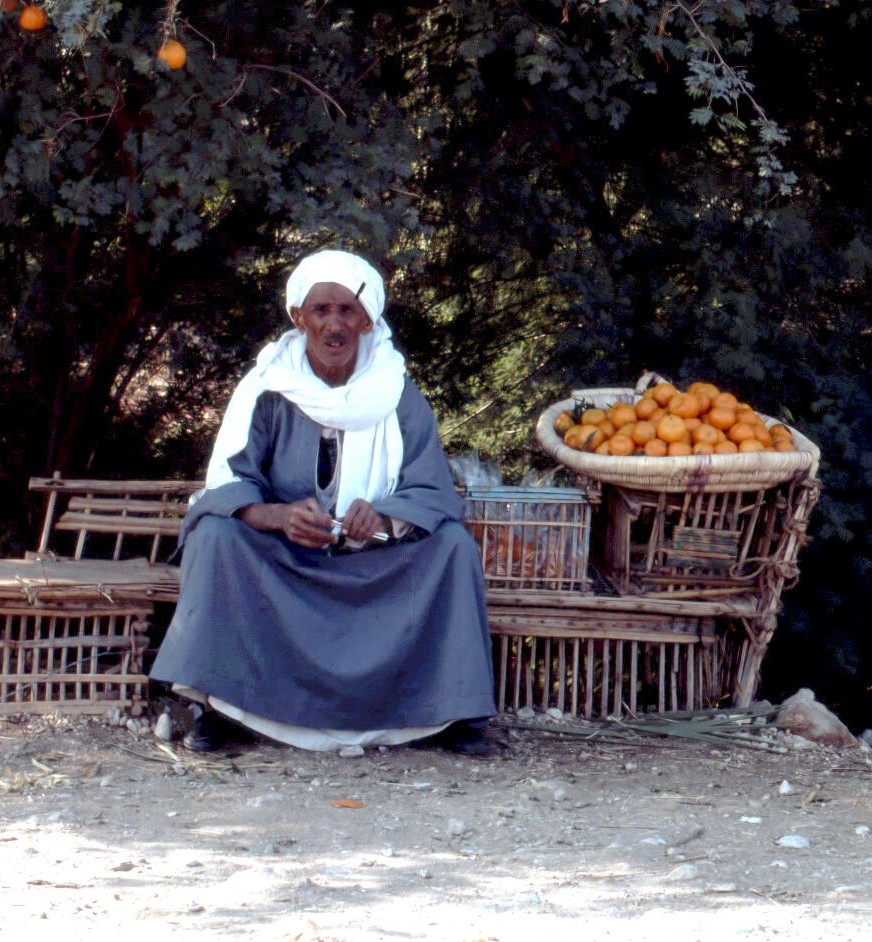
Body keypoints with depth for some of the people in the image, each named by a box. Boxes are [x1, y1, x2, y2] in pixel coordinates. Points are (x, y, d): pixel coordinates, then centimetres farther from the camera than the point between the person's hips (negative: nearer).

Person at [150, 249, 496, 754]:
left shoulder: (397, 393, -4)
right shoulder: (267, 389, -7)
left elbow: (435, 494, -11)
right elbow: (226, 487, -16)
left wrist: (383, 518, -34)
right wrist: (279, 516, -38)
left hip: (375, 565, 1)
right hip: (279, 561, -1)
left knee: (453, 543, -23)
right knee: (216, 533, -29)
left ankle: (453, 712, -17)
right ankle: (220, 707, -25)